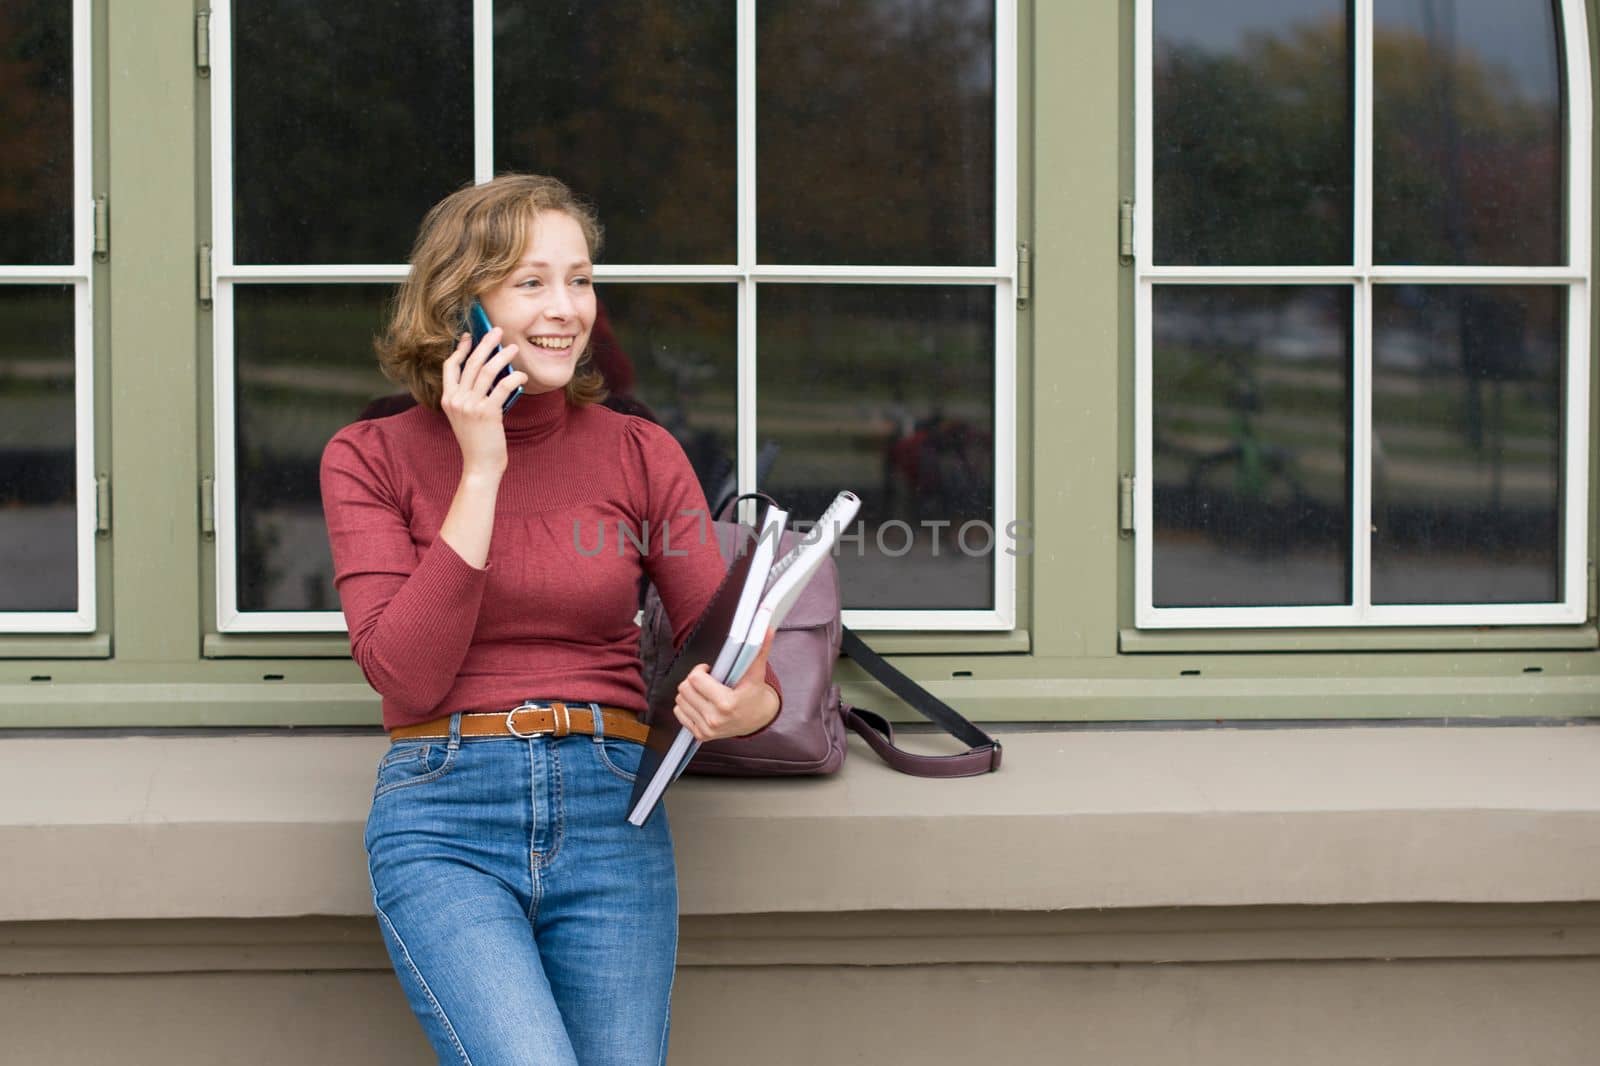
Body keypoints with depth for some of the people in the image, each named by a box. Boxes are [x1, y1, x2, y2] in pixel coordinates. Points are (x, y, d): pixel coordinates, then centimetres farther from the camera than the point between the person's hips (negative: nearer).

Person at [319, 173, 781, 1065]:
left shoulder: (642, 454, 8)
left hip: (611, 818, 3)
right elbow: (405, 679, -7)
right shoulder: (371, 457, 4)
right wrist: (481, 472, -9)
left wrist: (749, 705, -21)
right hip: (443, 822, -2)